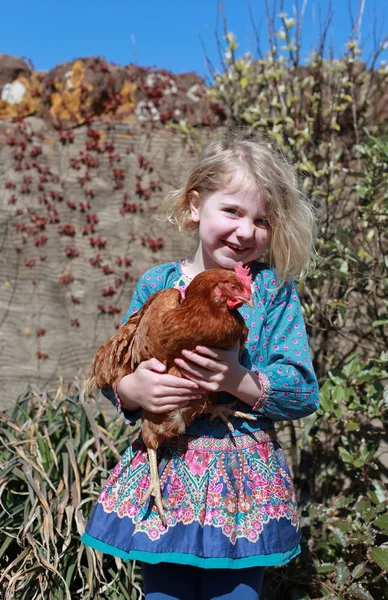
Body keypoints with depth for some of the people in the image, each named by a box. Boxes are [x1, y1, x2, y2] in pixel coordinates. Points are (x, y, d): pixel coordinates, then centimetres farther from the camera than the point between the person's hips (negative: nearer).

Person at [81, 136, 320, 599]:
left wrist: (239, 380, -23)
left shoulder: (274, 290, -4)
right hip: (164, 474, 2)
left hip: (244, 482, -1)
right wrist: (132, 388, -16)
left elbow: (304, 391, -8)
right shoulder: (157, 284, 1)